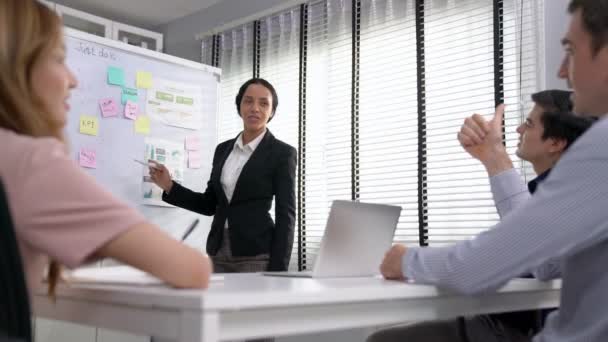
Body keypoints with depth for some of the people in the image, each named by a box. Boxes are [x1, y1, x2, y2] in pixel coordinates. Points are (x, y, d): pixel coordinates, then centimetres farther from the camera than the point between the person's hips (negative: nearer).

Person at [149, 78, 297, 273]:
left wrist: (278, 271, -13)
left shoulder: (283, 153, -3)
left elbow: (285, 215, -7)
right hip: (219, 253, 5)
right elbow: (210, 204, 15)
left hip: (256, 255, -4)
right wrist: (169, 186, 3)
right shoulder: (223, 149, 12)